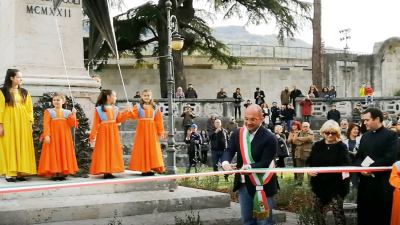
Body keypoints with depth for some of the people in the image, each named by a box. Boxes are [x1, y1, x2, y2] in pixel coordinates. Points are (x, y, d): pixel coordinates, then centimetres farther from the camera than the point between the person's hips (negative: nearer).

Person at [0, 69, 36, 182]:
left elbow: (29, 108, 10)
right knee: (10, 147, -4)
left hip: (23, 123, 4)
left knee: (22, 147, 2)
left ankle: (20, 172, 5)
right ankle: (10, 174, -5)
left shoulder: (24, 92, 11)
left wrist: (30, 123, 1)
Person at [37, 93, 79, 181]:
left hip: (64, 137, 2)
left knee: (64, 153, 1)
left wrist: (73, 115, -11)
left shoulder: (68, 112, 11)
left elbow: (72, 124, 1)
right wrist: (46, 135, -17)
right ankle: (54, 173, -3)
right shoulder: (48, 111, 5)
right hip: (53, 137, -2)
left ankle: (62, 173, 6)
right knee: (53, 154, -5)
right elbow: (46, 124, -5)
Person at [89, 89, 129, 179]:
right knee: (104, 152, -5)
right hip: (103, 133, -6)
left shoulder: (115, 108, 12)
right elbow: (95, 124, -8)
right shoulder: (99, 109, -6)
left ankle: (110, 171, 9)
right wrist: (92, 137, -11)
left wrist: (126, 112, -1)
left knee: (113, 151, 5)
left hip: (113, 133, 6)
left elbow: (118, 120, 5)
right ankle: (105, 172, -2)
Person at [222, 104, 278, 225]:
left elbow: (265, 163, -19)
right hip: (244, 185, 6)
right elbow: (229, 151, -4)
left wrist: (249, 167, -37)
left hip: (262, 186, -6)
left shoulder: (269, 138, -15)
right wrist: (225, 162, -27)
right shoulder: (237, 134, 3)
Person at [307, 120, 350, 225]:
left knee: (338, 212, -4)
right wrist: (308, 170, -9)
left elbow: (346, 164, -15)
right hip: (319, 185, 4)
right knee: (318, 212, 11)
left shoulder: (341, 147, -4)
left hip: (336, 186, -4)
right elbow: (309, 162, 11)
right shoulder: (317, 146, 7)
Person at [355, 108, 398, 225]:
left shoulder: (390, 135, -7)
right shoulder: (365, 136, 15)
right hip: (365, 181, 6)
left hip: (382, 182, -6)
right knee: (364, 215, 10)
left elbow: (389, 158, -17)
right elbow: (358, 156, 12)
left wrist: (370, 168, -17)